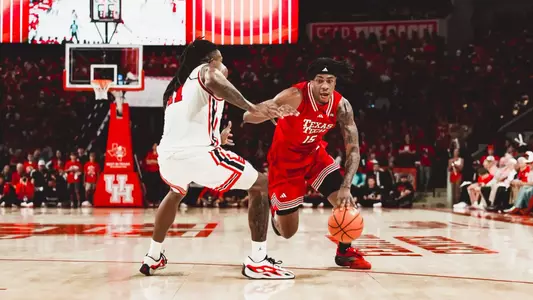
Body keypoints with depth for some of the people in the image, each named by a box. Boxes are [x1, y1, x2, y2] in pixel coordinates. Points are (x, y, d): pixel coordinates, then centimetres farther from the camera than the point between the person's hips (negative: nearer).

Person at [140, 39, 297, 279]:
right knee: (260, 185, 10)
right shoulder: (206, 70, 11)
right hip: (198, 154, -7)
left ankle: (153, 258, 42)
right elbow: (214, 82, -16)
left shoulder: (174, 88, 32)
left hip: (168, 156, 7)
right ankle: (257, 261, 5)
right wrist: (253, 108, -17)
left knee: (176, 193, 41)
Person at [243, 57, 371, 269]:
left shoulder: (341, 105, -17)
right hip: (285, 160, -4)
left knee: (344, 199, -14)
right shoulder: (295, 96, -30)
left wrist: (346, 187, -29)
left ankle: (345, 251, 12)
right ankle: (275, 211, 36)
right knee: (287, 232, -2)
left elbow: (353, 149, -15)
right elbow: (248, 116, -34)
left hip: (314, 154, 4)